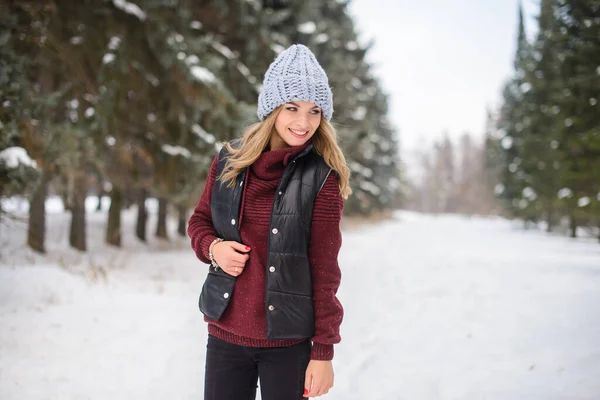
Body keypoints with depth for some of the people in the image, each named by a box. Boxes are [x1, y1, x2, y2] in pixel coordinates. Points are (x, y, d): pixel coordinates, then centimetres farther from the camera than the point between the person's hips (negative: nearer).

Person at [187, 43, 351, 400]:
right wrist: (213, 247, -9)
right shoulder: (229, 161, 0)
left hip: (289, 342, -3)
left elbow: (325, 271, -8)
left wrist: (323, 351, -7)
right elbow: (199, 221, 13)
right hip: (225, 335, 3)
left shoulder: (322, 179, -9)